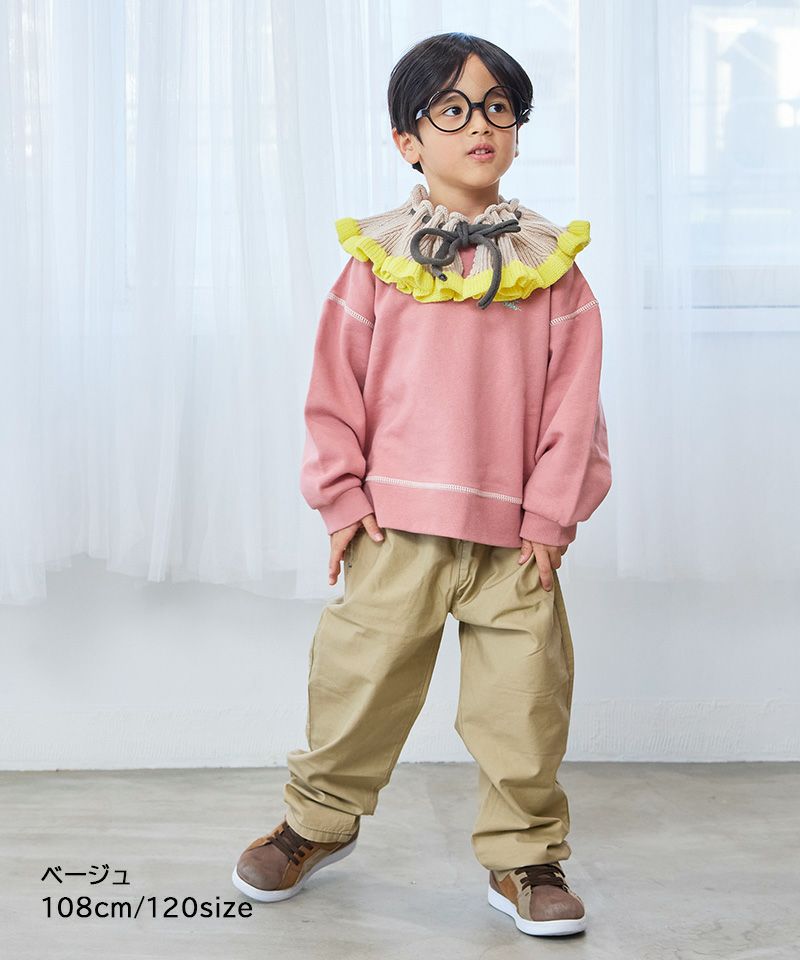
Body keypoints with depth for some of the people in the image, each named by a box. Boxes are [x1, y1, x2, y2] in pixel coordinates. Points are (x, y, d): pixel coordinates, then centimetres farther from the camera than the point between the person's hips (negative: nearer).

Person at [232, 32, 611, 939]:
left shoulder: (547, 260, 2)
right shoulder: (381, 255, 1)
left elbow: (572, 396, 2)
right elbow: (335, 386, 4)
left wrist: (551, 513, -2)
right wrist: (343, 497, 0)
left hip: (515, 531, 1)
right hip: (396, 523, 0)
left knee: (524, 698, 4)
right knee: (361, 676, 9)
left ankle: (523, 857, 21)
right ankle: (318, 820, 32)